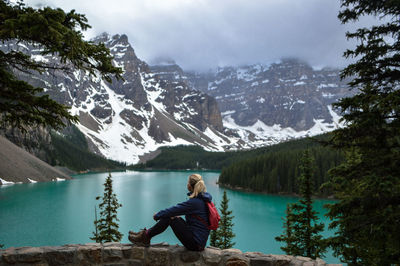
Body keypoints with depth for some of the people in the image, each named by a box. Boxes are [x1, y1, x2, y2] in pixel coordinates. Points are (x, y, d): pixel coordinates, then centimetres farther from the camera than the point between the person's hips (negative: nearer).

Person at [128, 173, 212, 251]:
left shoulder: (194, 202, -22)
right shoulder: (203, 199, 6)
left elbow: (173, 210, -16)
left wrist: (157, 215, 0)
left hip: (195, 243, -9)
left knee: (169, 217, -7)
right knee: (170, 215, 8)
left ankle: (146, 236, 7)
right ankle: (147, 233, 13)